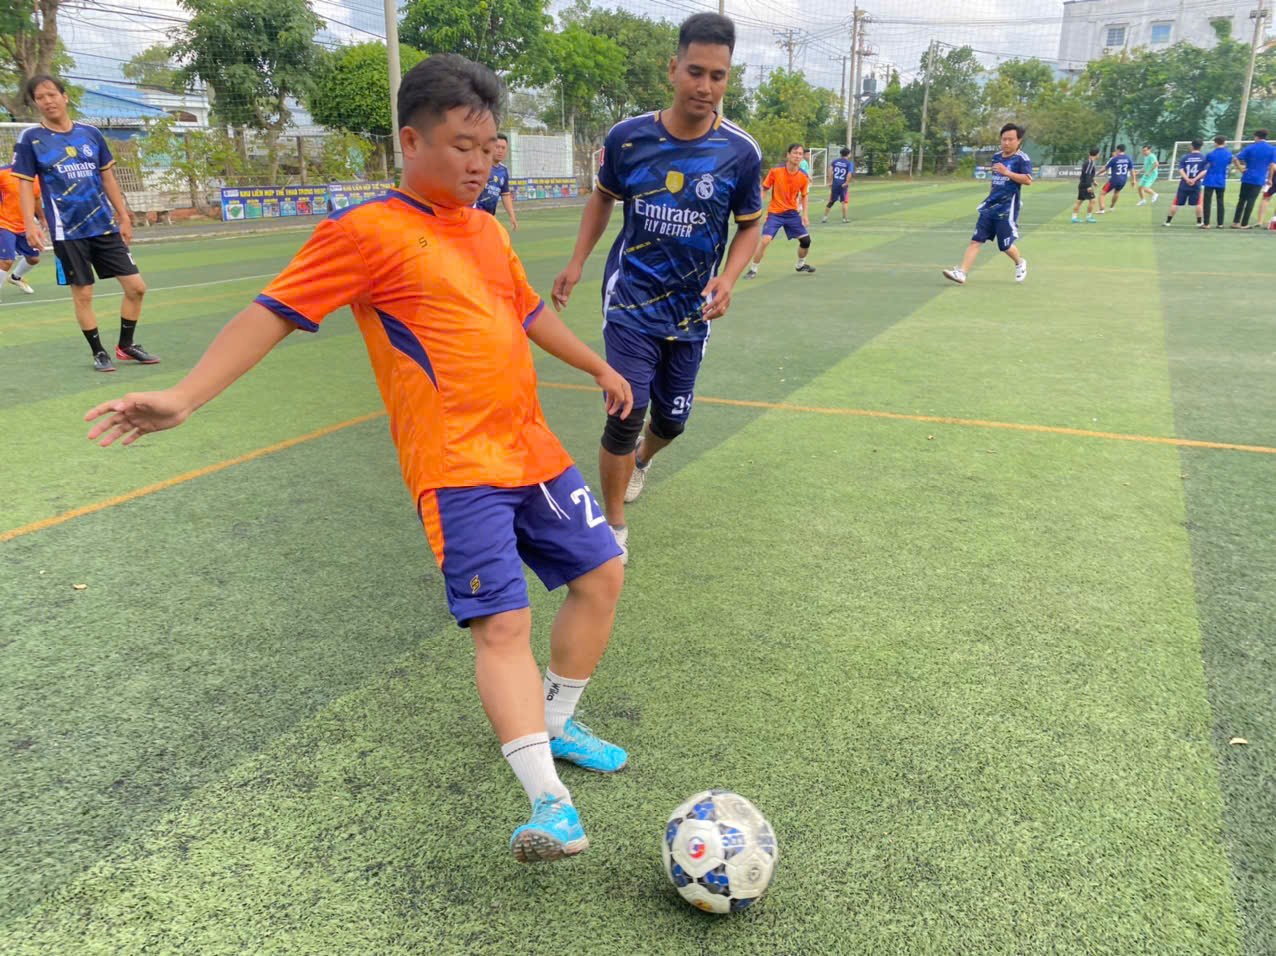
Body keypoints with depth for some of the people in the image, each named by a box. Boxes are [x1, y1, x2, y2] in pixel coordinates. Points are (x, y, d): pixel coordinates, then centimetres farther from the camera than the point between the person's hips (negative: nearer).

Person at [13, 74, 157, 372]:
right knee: (83, 294, 0)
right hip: (68, 231, -3)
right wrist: (30, 223, -14)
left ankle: (126, 346, 18)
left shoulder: (91, 133, 8)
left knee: (136, 287, 1)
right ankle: (98, 352, 16)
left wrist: (124, 217, 12)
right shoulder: (30, 139, -1)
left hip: (105, 225, 3)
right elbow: (24, 184, -2)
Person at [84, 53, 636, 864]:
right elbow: (277, 311, -12)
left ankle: (555, 726, 29)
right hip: (458, 463, -8)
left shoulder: (487, 230, 14)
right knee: (503, 623, -16)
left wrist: (599, 368, 38)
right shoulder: (368, 231, -8)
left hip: (532, 446, 8)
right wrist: (184, 398, -21)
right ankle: (549, 800, -11)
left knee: (602, 572, 12)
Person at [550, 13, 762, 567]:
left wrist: (727, 280, -14)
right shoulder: (627, 137, -9)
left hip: (692, 313, 2)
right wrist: (576, 263, 5)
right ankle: (614, 530, 10)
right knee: (626, 415, -11)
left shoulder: (740, 152, -10)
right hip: (631, 305, -2)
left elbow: (748, 226, 3)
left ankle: (640, 461, 51)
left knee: (671, 421, 13)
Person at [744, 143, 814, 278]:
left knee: (806, 240, 4)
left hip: (792, 213, 4)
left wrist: (805, 214, 2)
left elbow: (804, 196, 9)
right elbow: (764, 190, -4)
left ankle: (801, 265, 32)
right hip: (775, 213, -3)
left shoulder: (803, 177, -6)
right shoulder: (775, 172, -14)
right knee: (765, 240, -19)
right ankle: (753, 270, -3)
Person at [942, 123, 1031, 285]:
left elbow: (1028, 180, -20)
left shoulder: (1022, 158, -8)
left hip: (1007, 209, -6)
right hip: (990, 206, 6)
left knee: (1005, 245, 1)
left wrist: (1007, 172, -26)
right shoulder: (996, 157, 13)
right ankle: (961, 273, -10)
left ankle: (1020, 263, 32)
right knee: (976, 240, -5)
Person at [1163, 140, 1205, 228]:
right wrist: (1195, 179, -12)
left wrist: (1187, 179, -15)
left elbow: (1181, 170, -7)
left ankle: (1168, 221, 6)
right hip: (1196, 185, 0)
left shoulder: (1185, 157, 4)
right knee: (1198, 204, 8)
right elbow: (1204, 171, -9)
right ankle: (1199, 222, 9)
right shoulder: (1203, 158, 2)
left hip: (1183, 185, 0)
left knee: (1175, 203, 5)